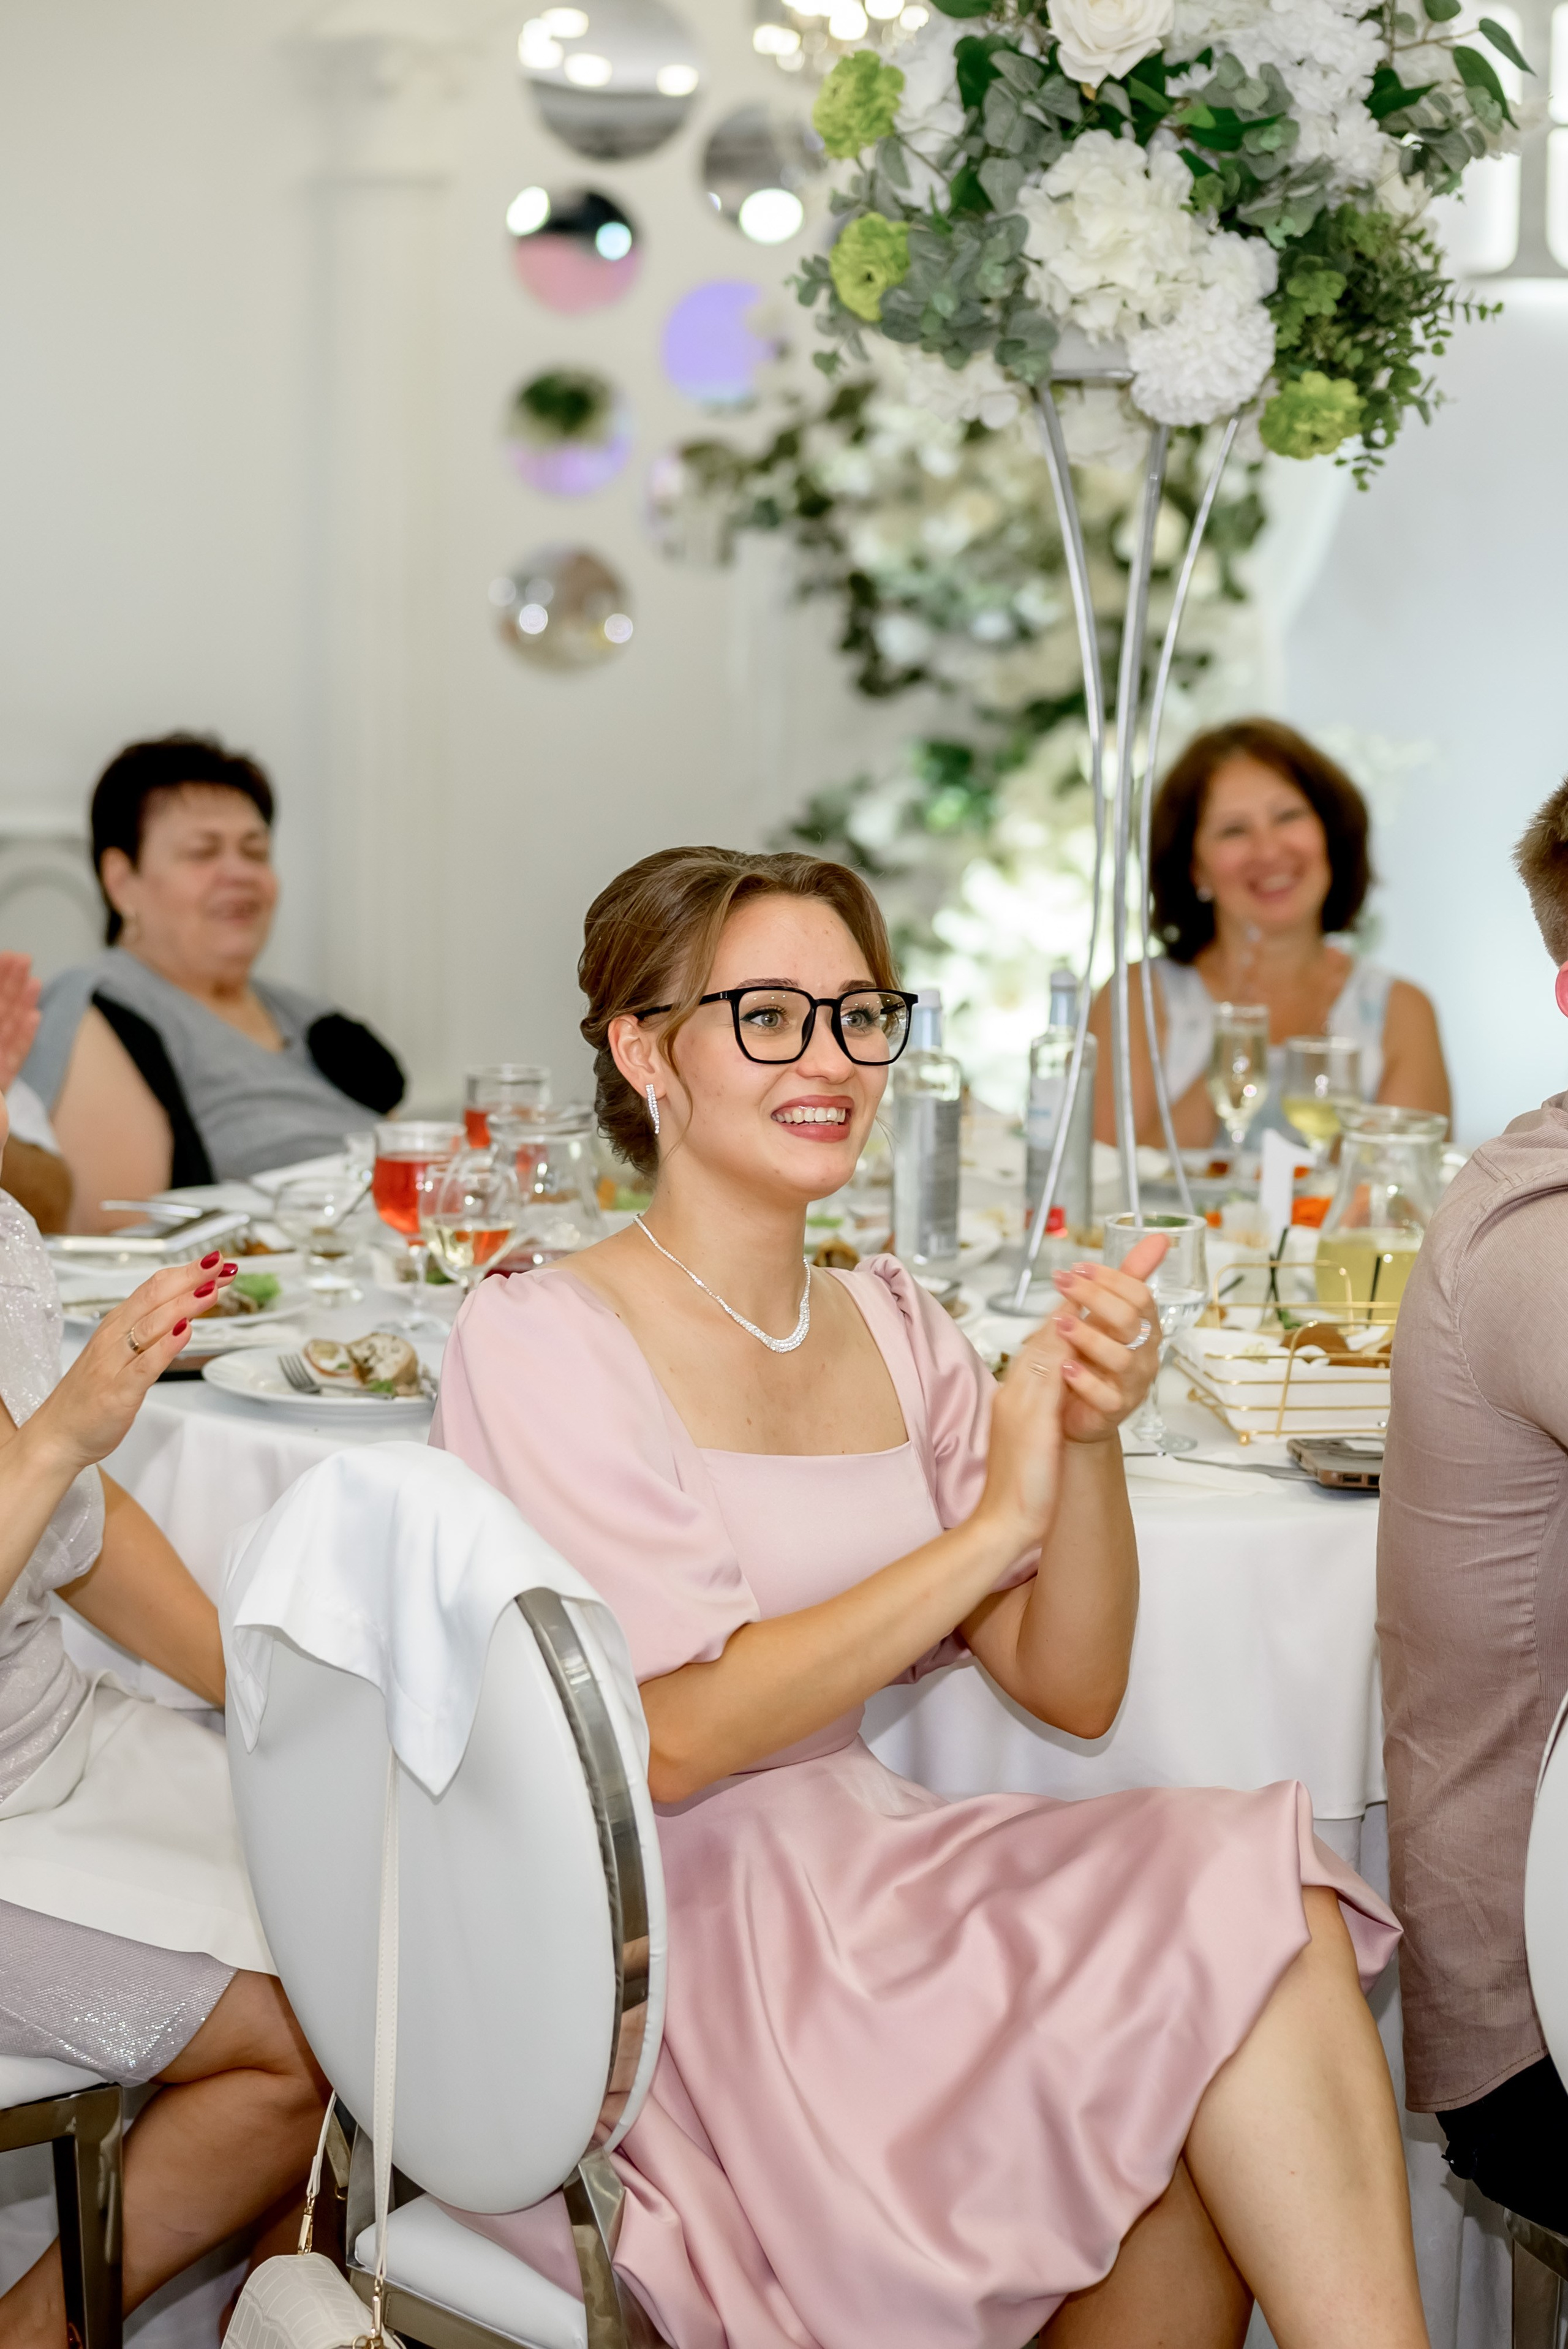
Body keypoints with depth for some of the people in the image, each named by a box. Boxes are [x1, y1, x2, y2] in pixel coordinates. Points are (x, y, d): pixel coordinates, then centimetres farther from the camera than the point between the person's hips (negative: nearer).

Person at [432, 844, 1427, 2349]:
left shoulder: (891, 1331, 11)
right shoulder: (539, 1342, -8)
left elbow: (1072, 1691, 7)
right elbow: (671, 1741, -17)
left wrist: (1088, 1439, -11)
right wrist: (994, 1520, -17)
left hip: (856, 1890, 6)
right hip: (660, 1952, -6)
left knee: (1248, 1883, -22)